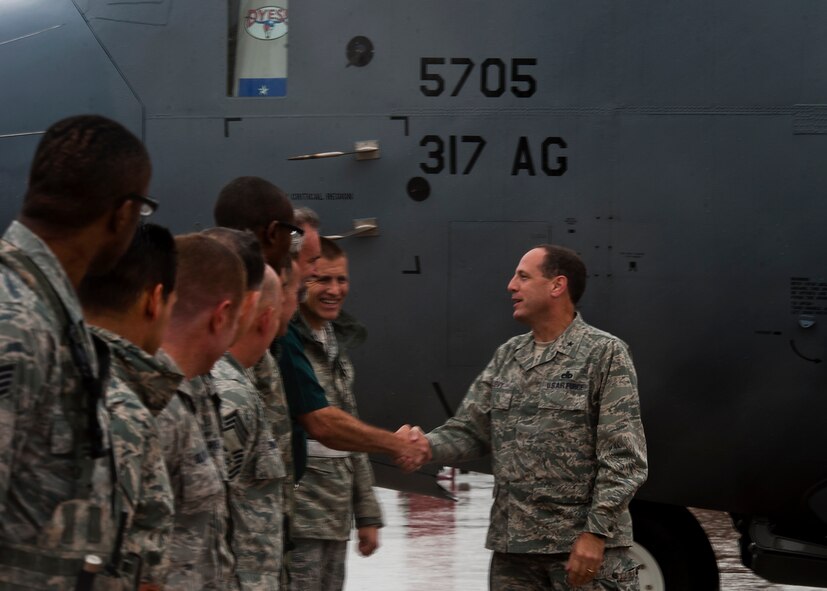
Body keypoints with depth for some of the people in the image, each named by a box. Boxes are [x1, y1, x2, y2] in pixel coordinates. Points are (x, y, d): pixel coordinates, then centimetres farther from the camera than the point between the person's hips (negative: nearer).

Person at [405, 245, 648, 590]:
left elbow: (623, 459, -10)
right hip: (513, 548, 6)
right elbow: (470, 430, 14)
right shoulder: (507, 357, 14)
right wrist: (428, 446, -7)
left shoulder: (605, 354, -5)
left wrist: (595, 532, -16)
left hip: (585, 545, -6)